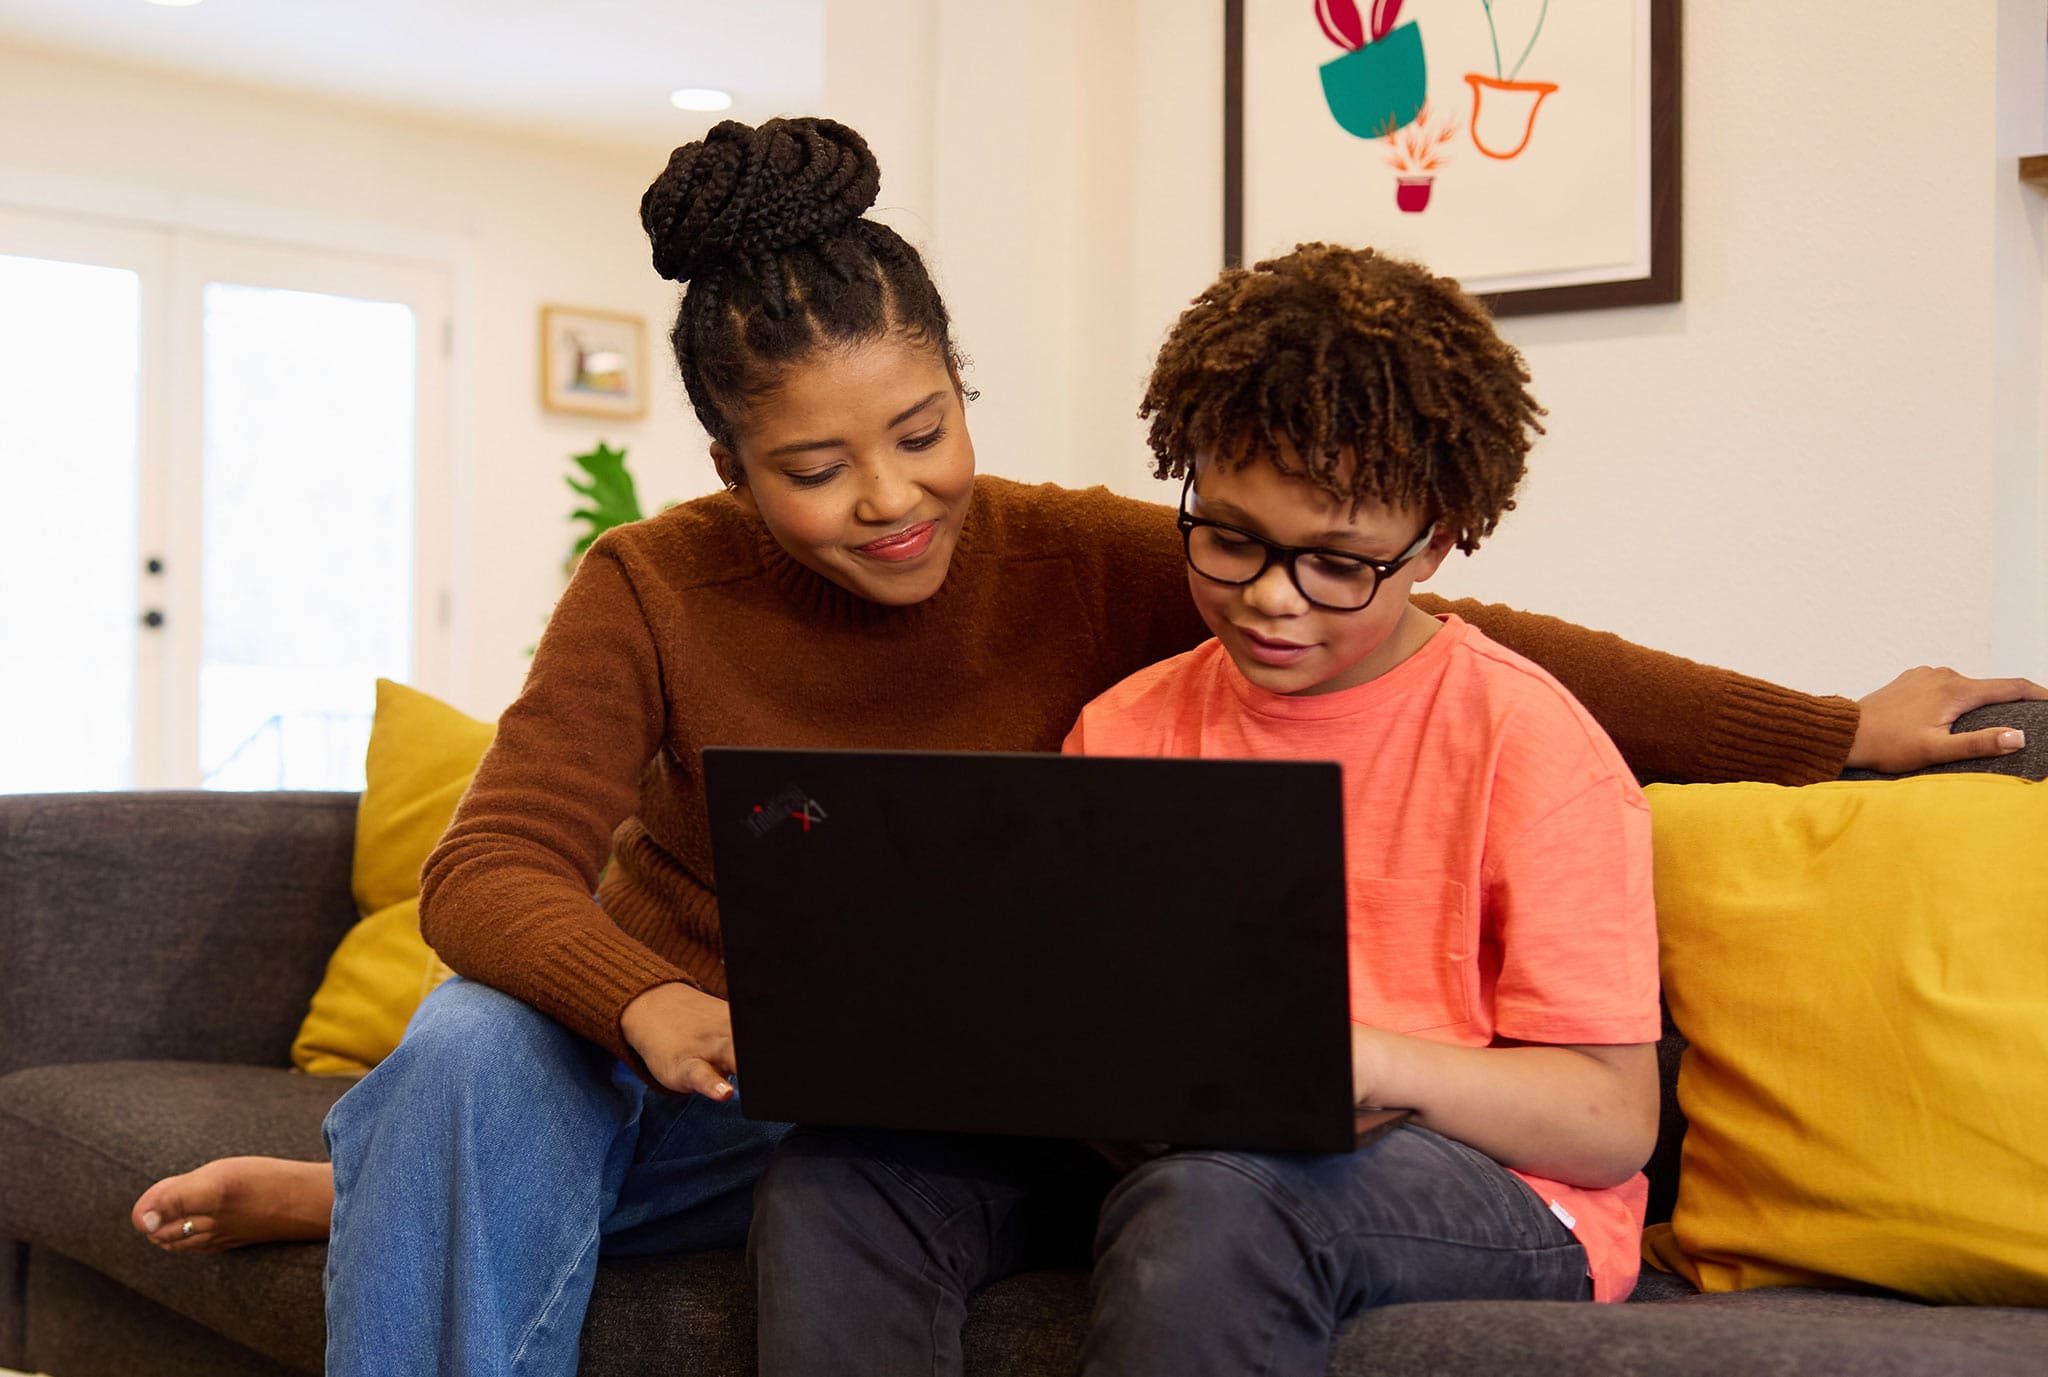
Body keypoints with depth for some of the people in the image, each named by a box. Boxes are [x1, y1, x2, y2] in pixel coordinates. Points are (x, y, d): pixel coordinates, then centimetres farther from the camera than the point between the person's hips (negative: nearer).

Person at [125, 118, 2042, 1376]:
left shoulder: (1079, 568, -10)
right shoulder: (657, 588, -9)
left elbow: (1458, 643, -13)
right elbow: (493, 866, -15)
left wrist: (1833, 732, -16)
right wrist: (648, 1001, -38)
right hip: (685, 1071, -1)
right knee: (477, 1049, -32)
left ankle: (379, 1198, -7)